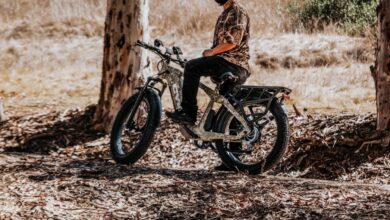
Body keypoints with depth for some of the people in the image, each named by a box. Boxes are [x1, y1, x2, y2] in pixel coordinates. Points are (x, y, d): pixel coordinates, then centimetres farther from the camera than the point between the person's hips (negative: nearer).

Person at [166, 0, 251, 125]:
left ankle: (188, 113, -21)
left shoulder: (238, 12, -6)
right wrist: (210, 52, 10)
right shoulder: (225, 14, 24)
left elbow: (233, 42, -18)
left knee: (191, 67, -20)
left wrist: (211, 52, -10)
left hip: (233, 63, -10)